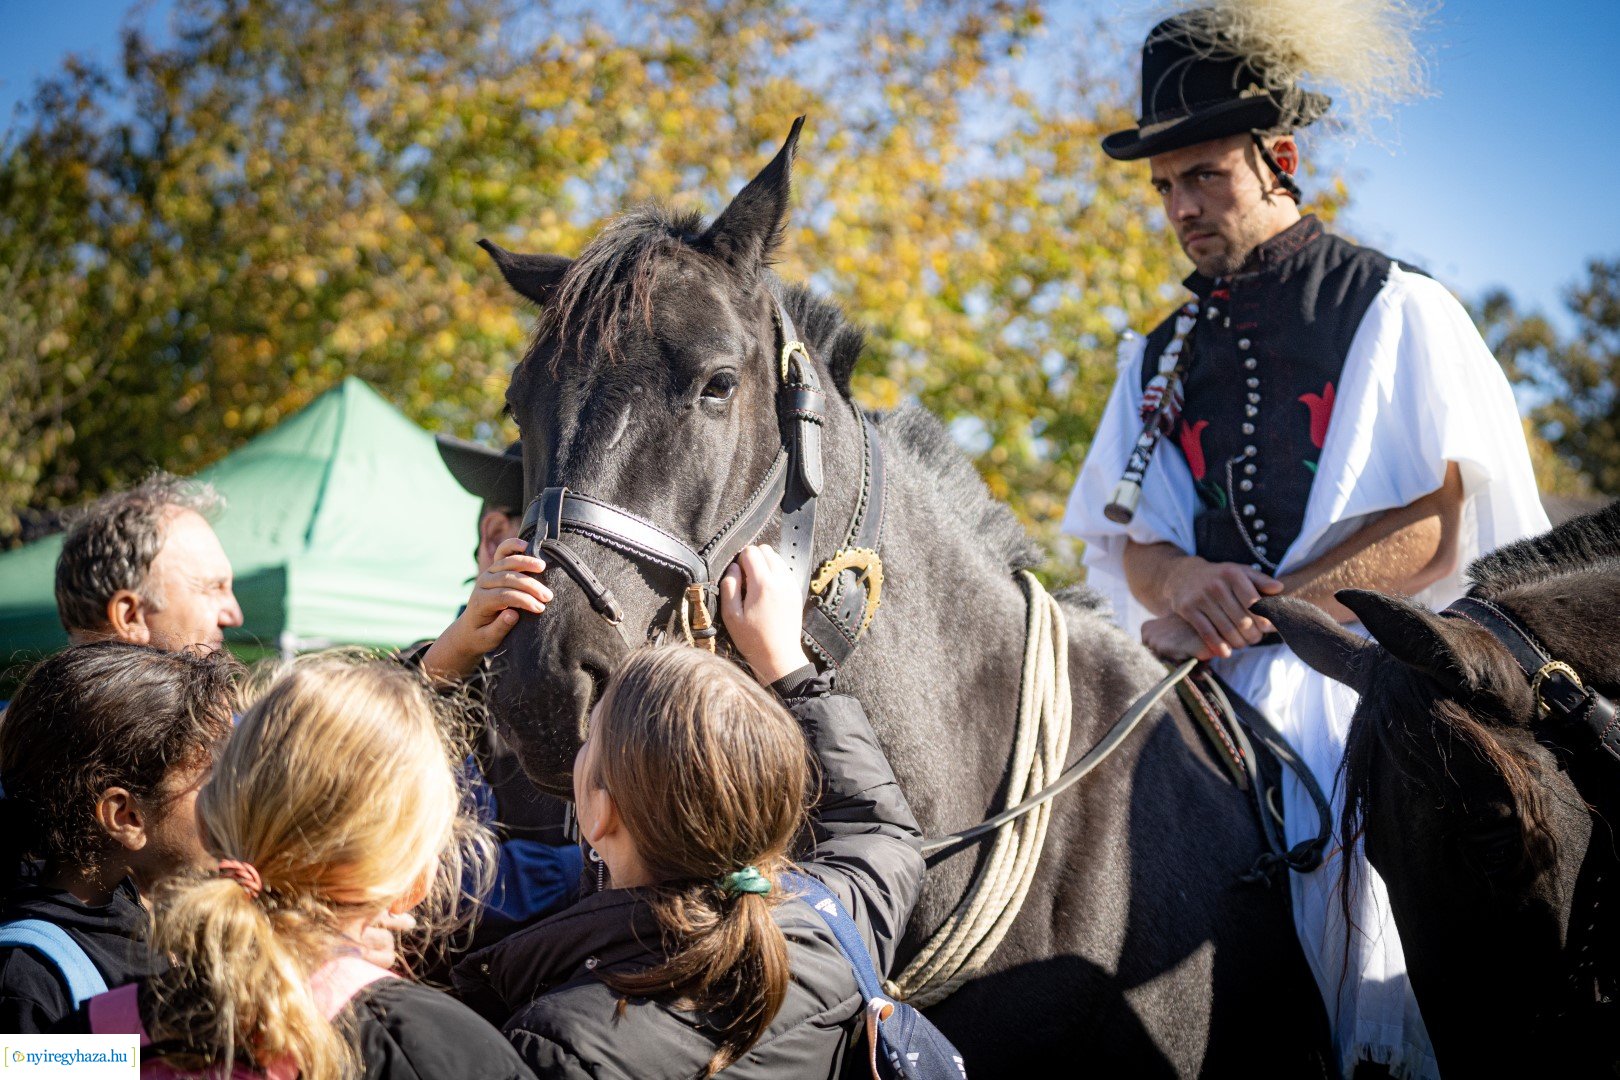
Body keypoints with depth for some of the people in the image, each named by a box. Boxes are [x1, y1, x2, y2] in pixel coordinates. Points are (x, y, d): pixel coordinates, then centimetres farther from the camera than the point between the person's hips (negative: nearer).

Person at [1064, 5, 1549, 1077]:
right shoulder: (1162, 356, 21)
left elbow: (1438, 524, -5)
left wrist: (1260, 609, -15)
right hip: (1221, 694, 4)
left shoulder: (1399, 312, 5)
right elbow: (1128, 546, 15)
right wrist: (1189, 582, -10)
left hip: (1374, 676, -4)